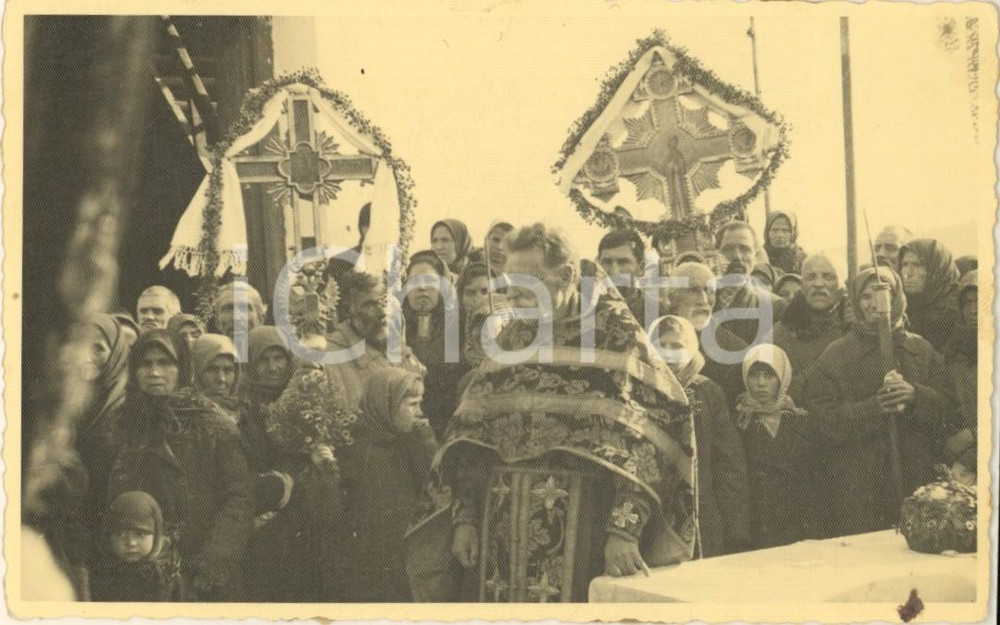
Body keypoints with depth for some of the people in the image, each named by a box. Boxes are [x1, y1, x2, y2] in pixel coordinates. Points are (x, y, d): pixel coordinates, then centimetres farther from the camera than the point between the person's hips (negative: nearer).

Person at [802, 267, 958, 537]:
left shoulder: (920, 350, 12)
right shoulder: (836, 355, 2)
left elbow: (947, 410, 5)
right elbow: (823, 420, -7)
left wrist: (916, 396, -14)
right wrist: (874, 407, -19)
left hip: (915, 482, 3)